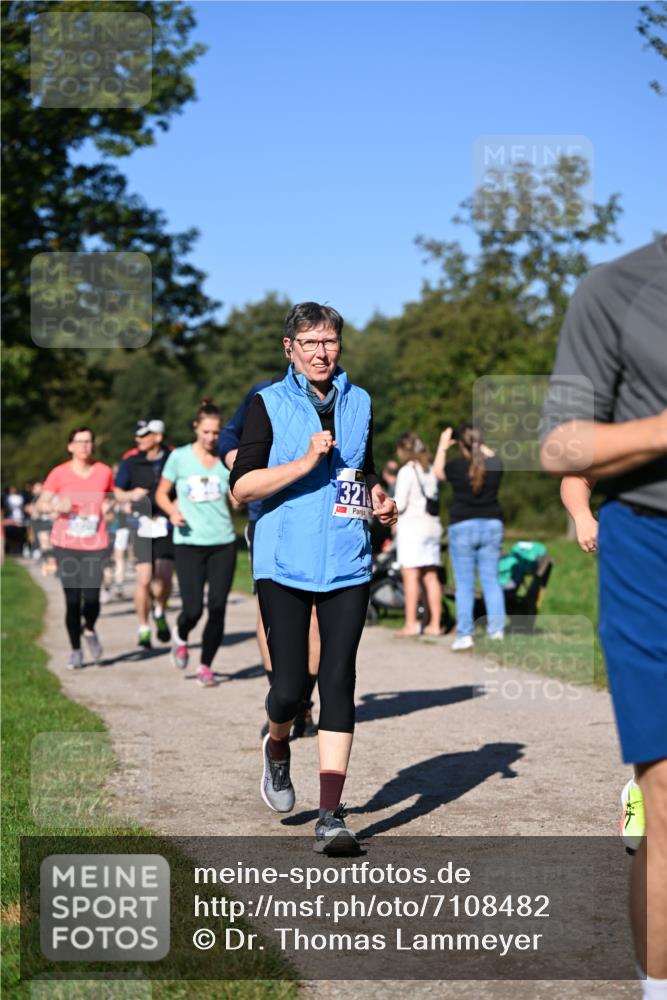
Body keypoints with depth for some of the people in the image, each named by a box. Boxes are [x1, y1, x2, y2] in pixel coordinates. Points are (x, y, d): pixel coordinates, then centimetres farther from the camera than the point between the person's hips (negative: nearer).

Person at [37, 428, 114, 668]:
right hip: (66, 544, 0)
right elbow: (40, 505, 0)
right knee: (72, 600, -2)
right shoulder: (59, 473, -2)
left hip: (95, 545, 1)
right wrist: (56, 506, -20)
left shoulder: (104, 472, 4)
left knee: (91, 597, -11)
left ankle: (89, 630, 23)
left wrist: (109, 506, -2)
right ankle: (76, 650, 15)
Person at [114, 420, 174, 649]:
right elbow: (118, 493, 8)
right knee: (144, 579, -5)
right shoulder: (130, 460, -1)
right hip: (143, 525, 0)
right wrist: (132, 494, -12)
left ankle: (160, 613, 23)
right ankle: (143, 628, 11)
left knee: (164, 577, -8)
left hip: (167, 524, 0)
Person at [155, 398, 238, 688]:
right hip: (189, 543, -2)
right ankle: (180, 637, 27)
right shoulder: (180, 457, 1)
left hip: (223, 543, 2)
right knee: (193, 609, -9)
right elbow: (161, 493, 9)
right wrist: (173, 511, -11)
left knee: (217, 607, -3)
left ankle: (206, 666, 13)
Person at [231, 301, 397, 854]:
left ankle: (331, 815, -3)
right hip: (284, 566, -3)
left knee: (338, 683, -5)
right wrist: (306, 463, -19)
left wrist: (380, 501, 5)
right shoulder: (269, 404, 0)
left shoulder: (359, 403, 12)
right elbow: (242, 486, -8)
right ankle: (278, 746, 33)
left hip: (347, 566, 3)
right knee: (289, 688, -4)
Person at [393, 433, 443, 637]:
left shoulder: (407, 471, -9)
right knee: (431, 576, 7)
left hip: (412, 526, -7)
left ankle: (411, 624, -8)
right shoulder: (430, 471, 13)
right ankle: (435, 624, 7)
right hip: (432, 526, 7)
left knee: (410, 575, -6)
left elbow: (399, 504, -13)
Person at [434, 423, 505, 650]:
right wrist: (479, 445, 29)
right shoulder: (494, 465, -3)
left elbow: (437, 472, 12)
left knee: (464, 584, 0)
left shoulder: (457, 466, -10)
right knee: (491, 580, 8)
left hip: (462, 527, -3)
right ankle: (497, 628, 5)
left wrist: (443, 446, 21)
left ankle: (465, 634, -1)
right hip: (492, 524, 3)